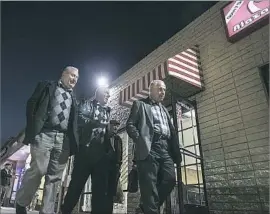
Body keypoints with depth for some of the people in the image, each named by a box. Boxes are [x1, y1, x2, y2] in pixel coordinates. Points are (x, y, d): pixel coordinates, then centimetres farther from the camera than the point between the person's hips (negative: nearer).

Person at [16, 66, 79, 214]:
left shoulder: (73, 97, 24)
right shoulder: (47, 86, 12)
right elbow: (32, 105, 2)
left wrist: (74, 142, 6)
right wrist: (32, 131, -9)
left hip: (63, 139, 4)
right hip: (44, 134, -4)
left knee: (54, 177, 1)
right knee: (38, 170, -9)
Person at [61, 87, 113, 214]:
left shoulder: (107, 111, 22)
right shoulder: (87, 104, 8)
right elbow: (80, 119, -11)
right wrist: (100, 123, -16)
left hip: (101, 154, 5)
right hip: (86, 150, -4)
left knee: (101, 188, 3)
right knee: (76, 184, 0)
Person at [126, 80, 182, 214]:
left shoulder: (164, 109, 28)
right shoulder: (140, 104, 10)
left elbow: (172, 131, 22)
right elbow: (130, 125, -1)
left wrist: (176, 152, 8)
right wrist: (140, 142, -15)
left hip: (165, 149, 6)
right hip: (149, 148, -6)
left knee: (170, 179, -4)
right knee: (150, 185, -7)